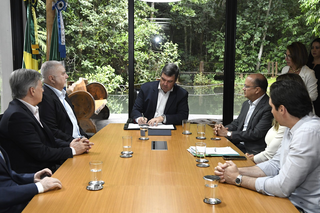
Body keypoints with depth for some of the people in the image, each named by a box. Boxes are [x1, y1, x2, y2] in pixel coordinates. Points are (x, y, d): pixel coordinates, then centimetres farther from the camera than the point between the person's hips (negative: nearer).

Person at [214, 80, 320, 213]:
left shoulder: (308, 132, -25)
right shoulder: (292, 129, 6)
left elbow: (282, 188, -25)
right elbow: (276, 165, 10)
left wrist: (238, 179, -12)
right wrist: (238, 171, -4)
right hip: (291, 199, 8)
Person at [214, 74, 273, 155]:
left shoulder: (268, 107, -15)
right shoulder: (246, 103, 13)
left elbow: (256, 134, -20)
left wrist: (228, 133, -15)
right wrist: (224, 128, -2)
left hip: (251, 151, -8)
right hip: (238, 144, 8)